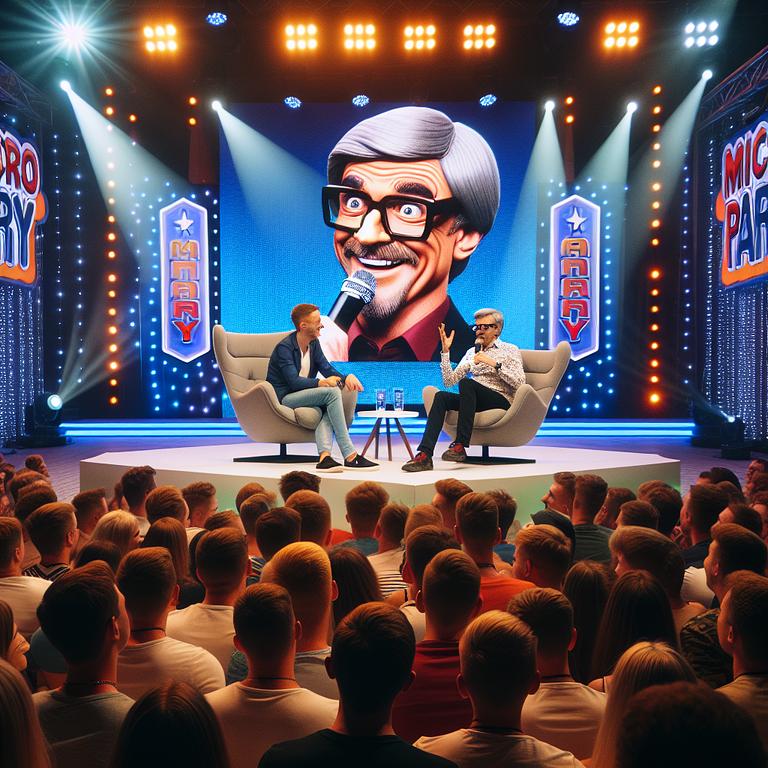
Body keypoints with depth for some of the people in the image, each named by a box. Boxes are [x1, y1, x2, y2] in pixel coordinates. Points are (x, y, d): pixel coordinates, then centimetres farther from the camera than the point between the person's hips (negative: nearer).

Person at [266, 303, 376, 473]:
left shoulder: (314, 343, 11)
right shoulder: (284, 347, -14)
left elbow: (327, 368, 3)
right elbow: (293, 381, -25)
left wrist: (346, 378, -19)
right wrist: (320, 382, -39)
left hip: (301, 396, 8)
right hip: (282, 399, -8)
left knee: (328, 408, -26)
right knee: (332, 392, -27)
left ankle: (324, 457, -43)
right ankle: (350, 456, -31)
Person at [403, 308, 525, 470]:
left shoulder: (510, 350, 6)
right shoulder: (472, 352, 21)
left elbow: (519, 382, -11)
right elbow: (449, 381, 12)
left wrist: (494, 363, -16)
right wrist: (445, 351, 4)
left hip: (501, 401, -5)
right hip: (477, 401, 5)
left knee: (466, 382, -31)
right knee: (441, 396, -22)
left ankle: (460, 446, -33)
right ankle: (425, 454, -34)